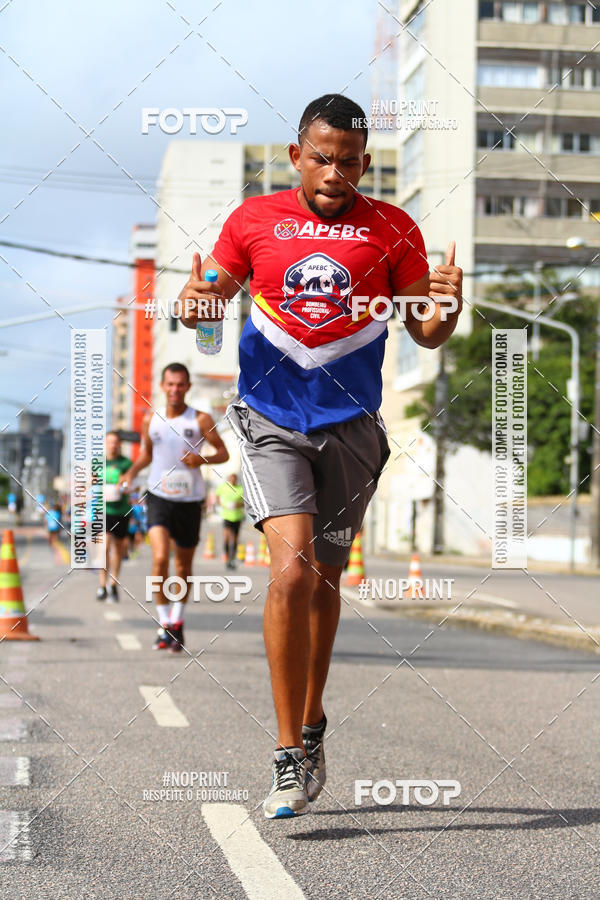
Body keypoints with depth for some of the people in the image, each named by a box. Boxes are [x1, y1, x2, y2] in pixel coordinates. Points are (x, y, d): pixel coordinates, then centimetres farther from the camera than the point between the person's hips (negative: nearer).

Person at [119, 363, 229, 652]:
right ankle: (164, 624, -9)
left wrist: (202, 459, -20)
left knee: (183, 565, 11)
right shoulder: (151, 419, 2)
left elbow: (223, 453, 0)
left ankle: (177, 620, 31)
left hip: (189, 500, 0)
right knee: (160, 557, -19)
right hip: (159, 496, 0)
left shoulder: (200, 420, -5)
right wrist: (133, 471, -1)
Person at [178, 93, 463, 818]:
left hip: (349, 426, 2)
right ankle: (289, 757, -11)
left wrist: (447, 307, -17)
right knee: (291, 572, -18)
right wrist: (196, 302, -14)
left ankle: (311, 729, 33)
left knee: (323, 581, 12)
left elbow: (427, 335, 6)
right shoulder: (252, 220, 2)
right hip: (270, 421, -2)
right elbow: (206, 306, 10)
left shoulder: (392, 230, 3)